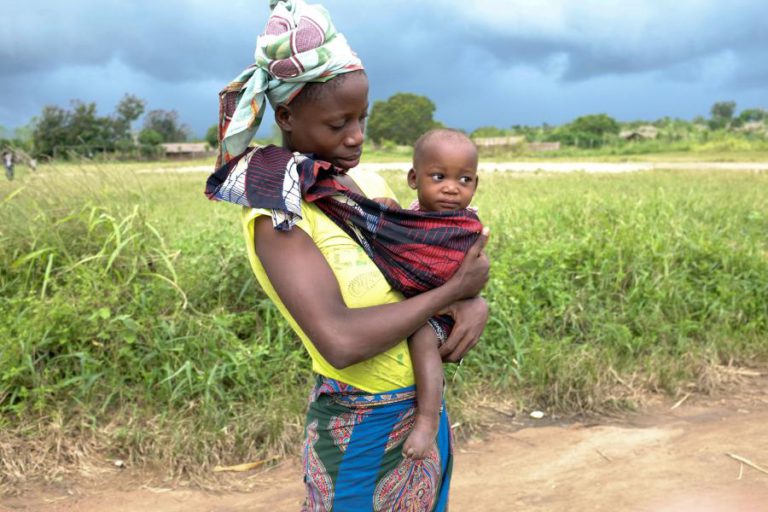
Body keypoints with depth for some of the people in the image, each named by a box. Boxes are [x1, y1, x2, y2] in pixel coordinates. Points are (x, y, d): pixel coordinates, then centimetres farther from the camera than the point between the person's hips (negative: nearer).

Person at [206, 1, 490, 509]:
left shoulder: (365, 181, 1)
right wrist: (454, 289, -20)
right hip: (359, 431, -7)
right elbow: (340, 341, -30)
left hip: (426, 409, 7)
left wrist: (474, 302, -13)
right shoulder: (278, 213, -20)